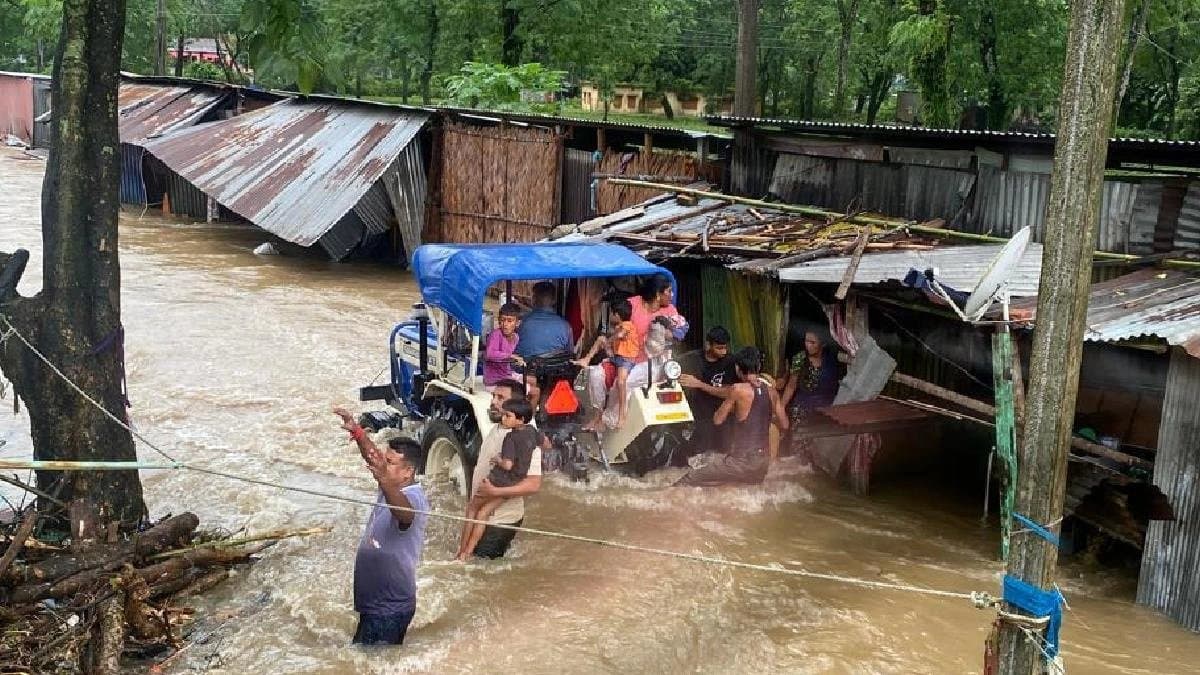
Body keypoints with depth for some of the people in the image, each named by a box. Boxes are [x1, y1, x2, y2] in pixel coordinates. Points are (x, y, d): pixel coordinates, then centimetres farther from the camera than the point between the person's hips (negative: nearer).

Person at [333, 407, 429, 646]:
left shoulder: (413, 496, -26)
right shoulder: (393, 485, 3)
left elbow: (404, 513, -49)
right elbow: (372, 456, 8)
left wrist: (383, 482, -68)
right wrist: (355, 431, -11)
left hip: (390, 607, -10)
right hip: (374, 600, 10)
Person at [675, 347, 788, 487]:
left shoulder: (738, 389, -13)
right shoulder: (771, 390, 2)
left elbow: (717, 420, -4)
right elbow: (784, 425, 10)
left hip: (743, 461, -7)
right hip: (764, 461, 7)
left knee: (686, 483, -3)